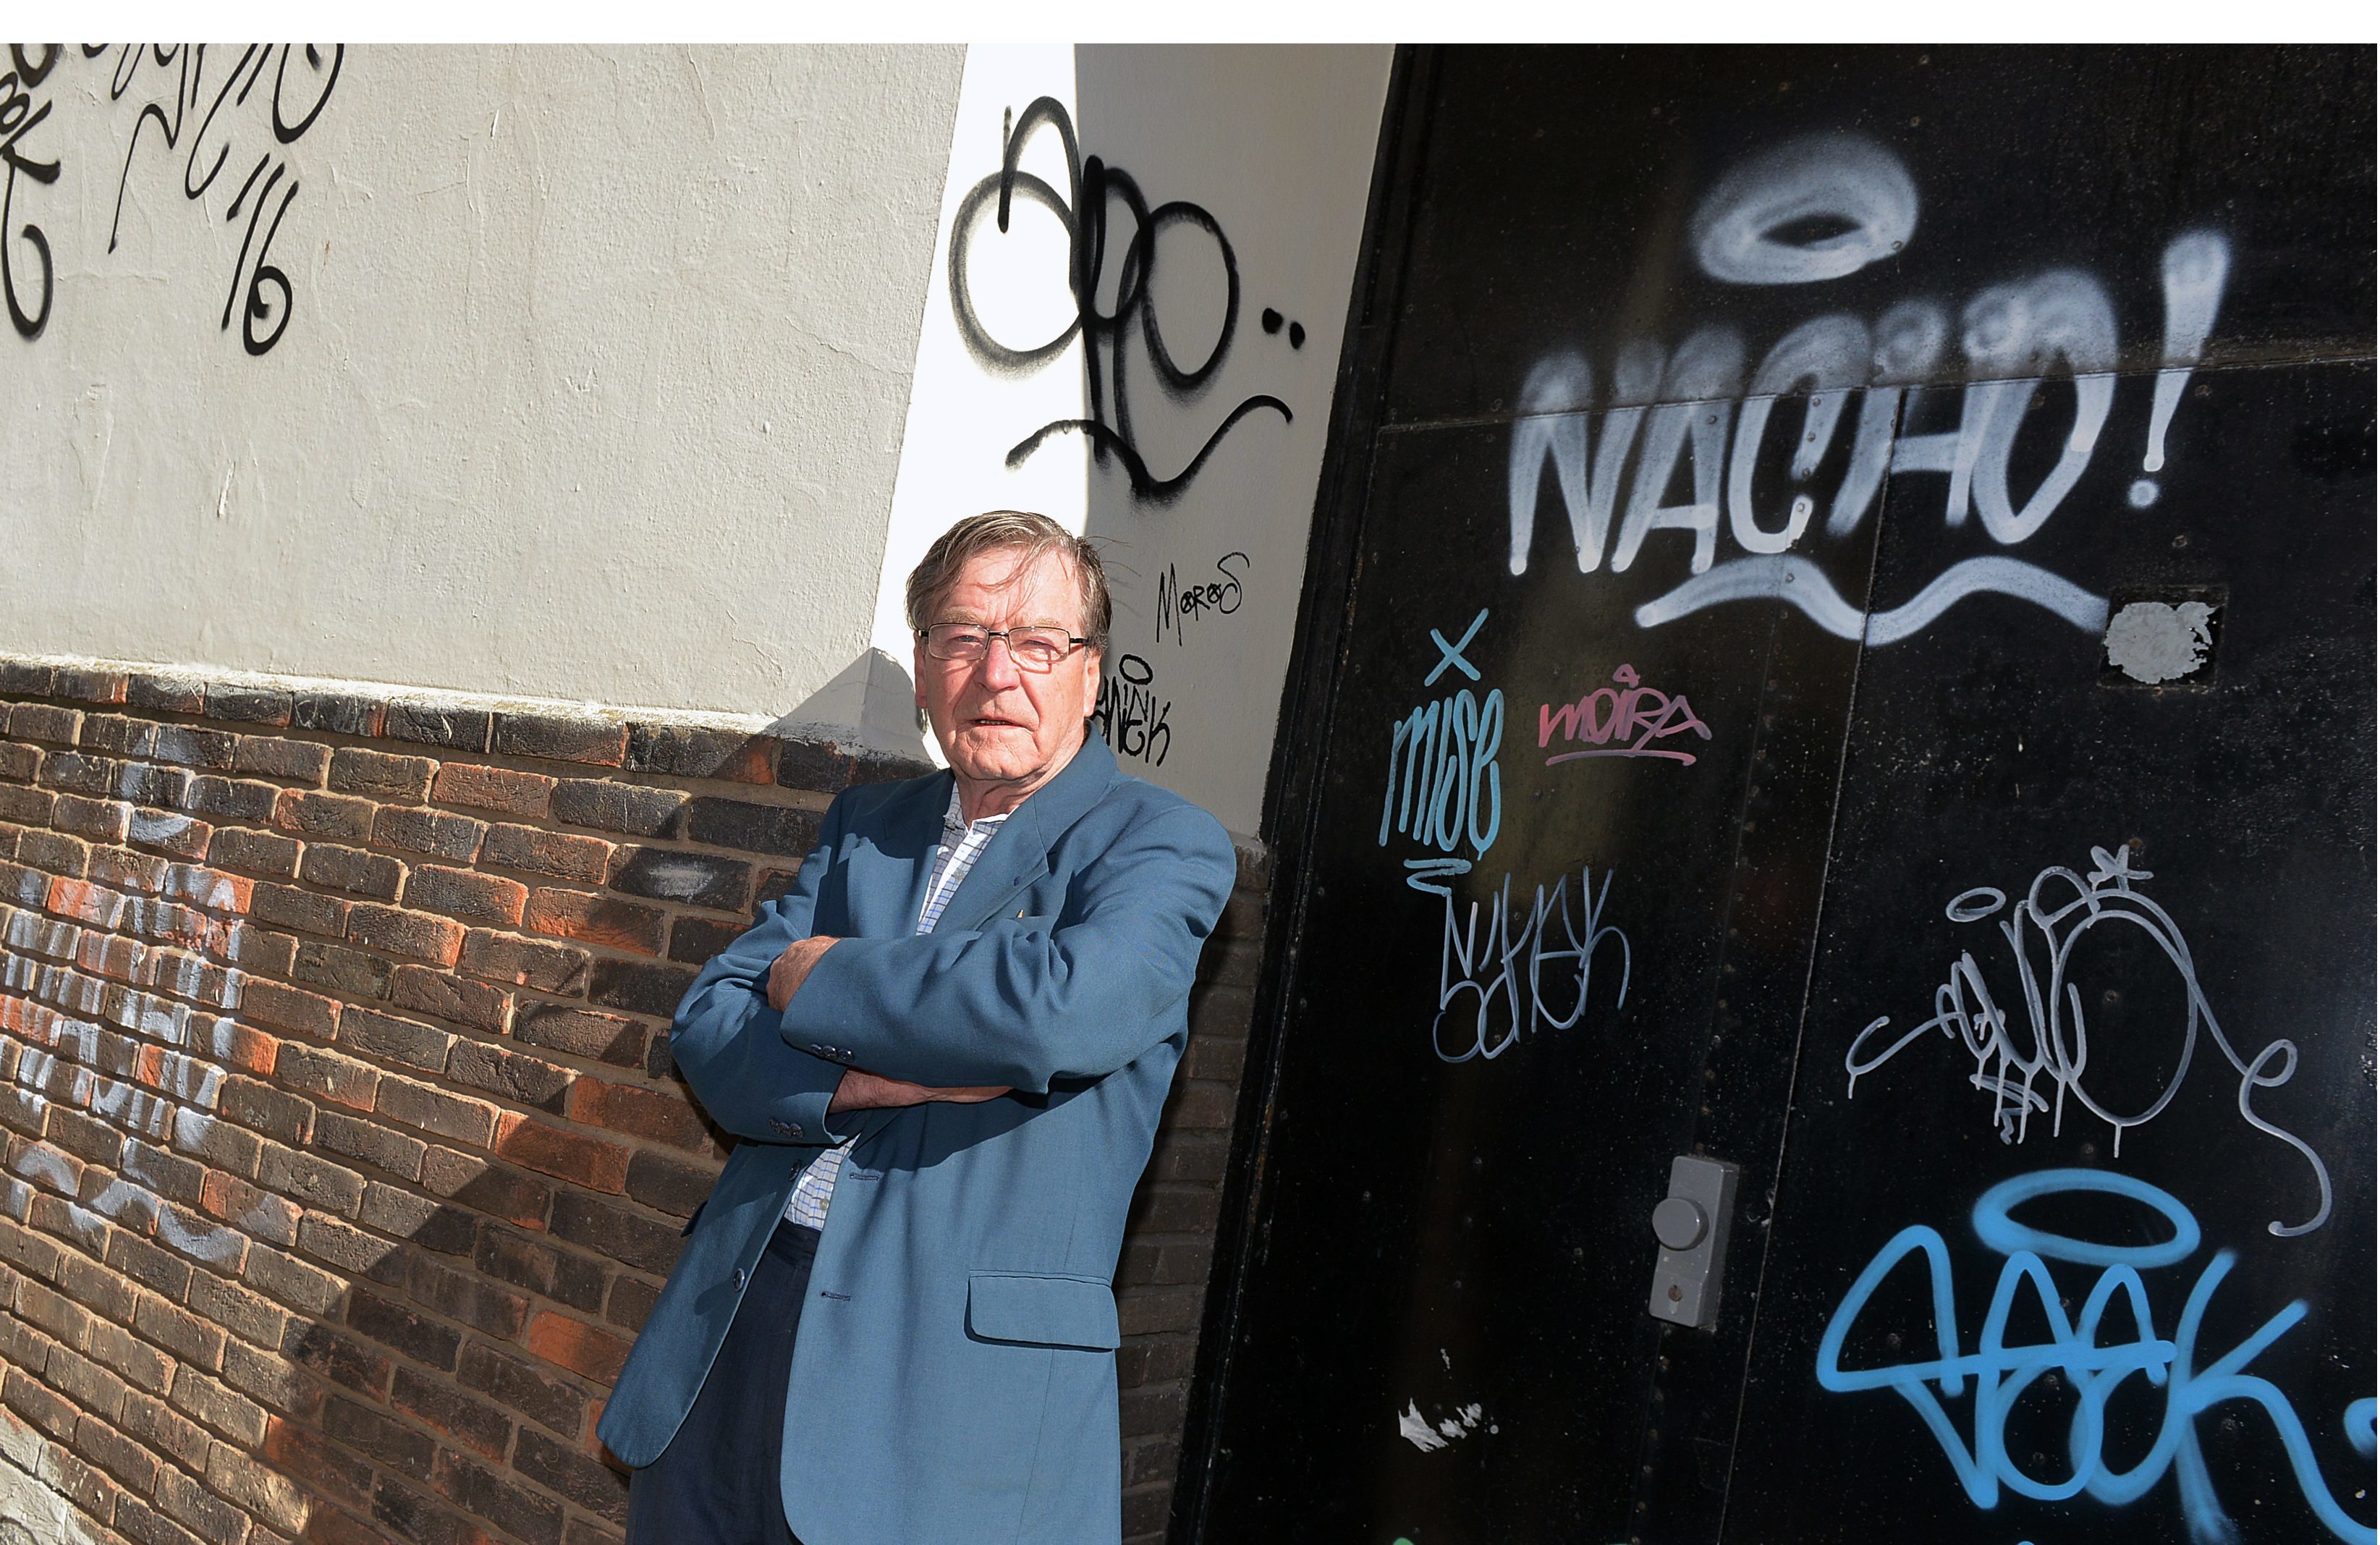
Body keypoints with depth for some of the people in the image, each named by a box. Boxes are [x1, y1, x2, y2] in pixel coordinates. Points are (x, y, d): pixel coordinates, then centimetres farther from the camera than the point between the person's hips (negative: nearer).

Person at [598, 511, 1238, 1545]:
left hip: (957, 1369, -5)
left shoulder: (1163, 843, -5)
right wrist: (868, 1077, -16)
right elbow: (707, 1028, 5)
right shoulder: (864, 824, 13)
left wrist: (818, 979, -10)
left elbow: (1064, 1006, -25)